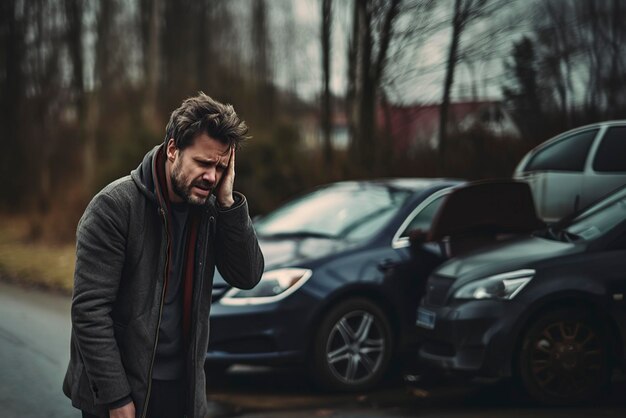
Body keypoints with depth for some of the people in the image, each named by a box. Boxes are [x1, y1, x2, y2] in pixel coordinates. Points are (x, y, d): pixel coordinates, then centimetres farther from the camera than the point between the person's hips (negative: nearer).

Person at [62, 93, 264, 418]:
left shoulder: (211, 210, 2)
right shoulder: (114, 206, -15)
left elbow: (248, 277, -4)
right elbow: (90, 309, -17)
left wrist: (227, 202, -14)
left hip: (184, 389, 5)